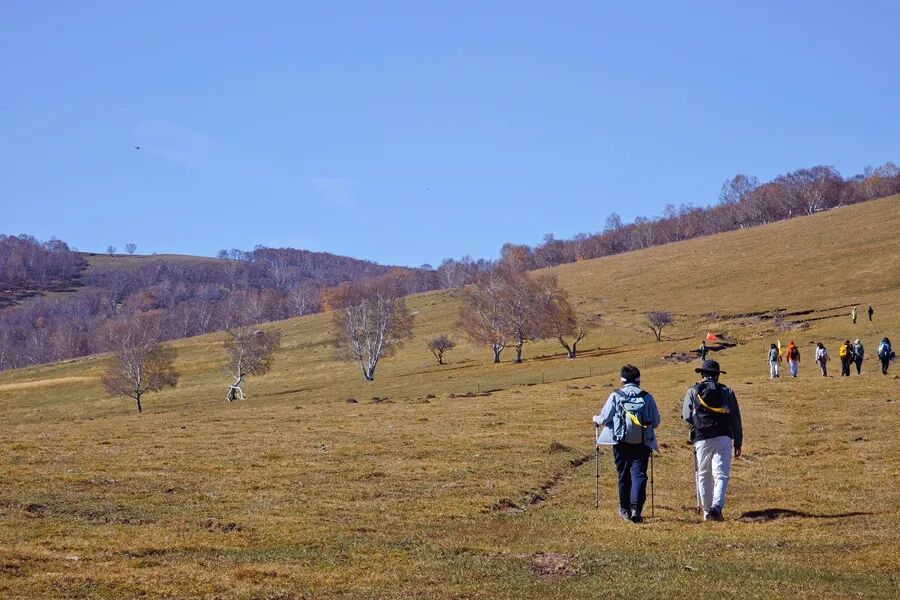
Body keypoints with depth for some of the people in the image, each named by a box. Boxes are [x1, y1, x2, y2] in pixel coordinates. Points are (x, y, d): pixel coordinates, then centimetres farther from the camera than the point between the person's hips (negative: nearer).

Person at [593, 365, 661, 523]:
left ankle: (625, 509, 24)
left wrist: (596, 420, 20)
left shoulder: (616, 396, -4)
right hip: (642, 443, 0)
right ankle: (636, 509, -15)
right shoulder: (647, 397, 1)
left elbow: (604, 418, -2)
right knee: (639, 475, 0)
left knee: (624, 476, 13)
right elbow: (656, 422, 5)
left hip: (621, 443, 0)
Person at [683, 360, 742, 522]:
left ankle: (707, 511, 15)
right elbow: (736, 419, 6)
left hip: (702, 440, 0)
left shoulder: (693, 391, 3)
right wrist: (738, 443, 13)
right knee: (721, 475, -2)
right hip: (723, 438, 0)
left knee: (704, 476, 12)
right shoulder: (727, 392, 7)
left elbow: (687, 416, -4)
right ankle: (717, 506, -23)